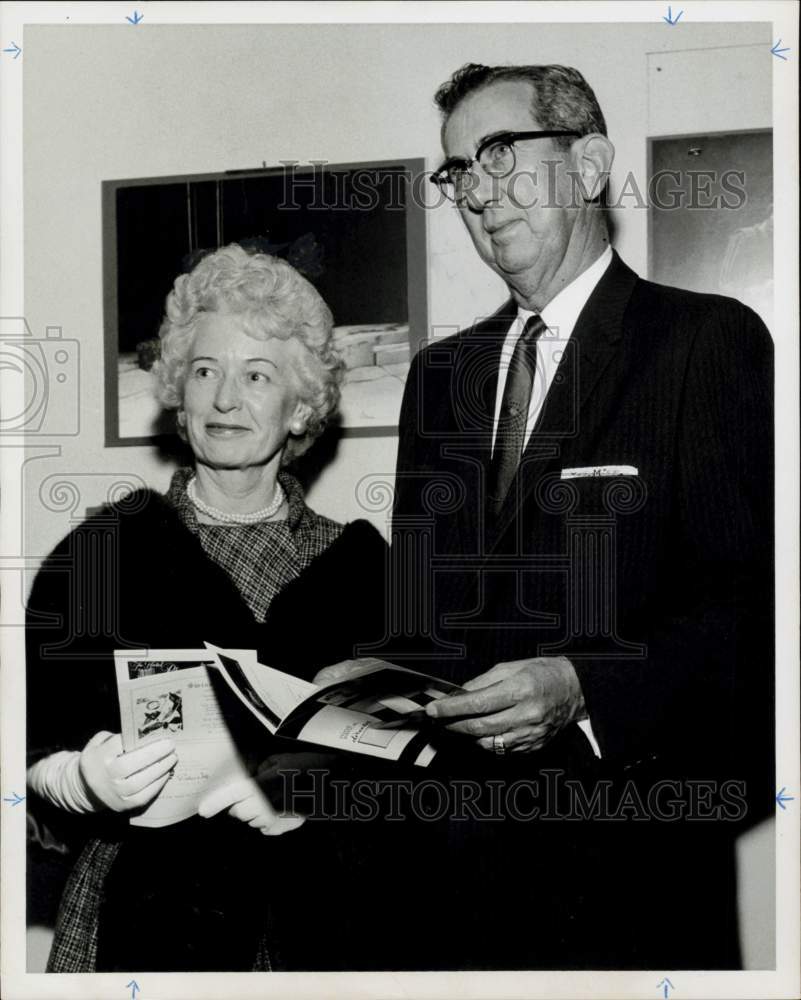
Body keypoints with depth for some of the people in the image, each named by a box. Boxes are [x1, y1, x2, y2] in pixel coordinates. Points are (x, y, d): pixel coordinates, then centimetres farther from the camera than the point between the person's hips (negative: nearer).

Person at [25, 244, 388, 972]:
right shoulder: (102, 548, 0)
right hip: (150, 916, -1)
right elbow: (39, 742, -1)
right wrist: (89, 781, -21)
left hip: (320, 912, 2)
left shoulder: (358, 560, 4)